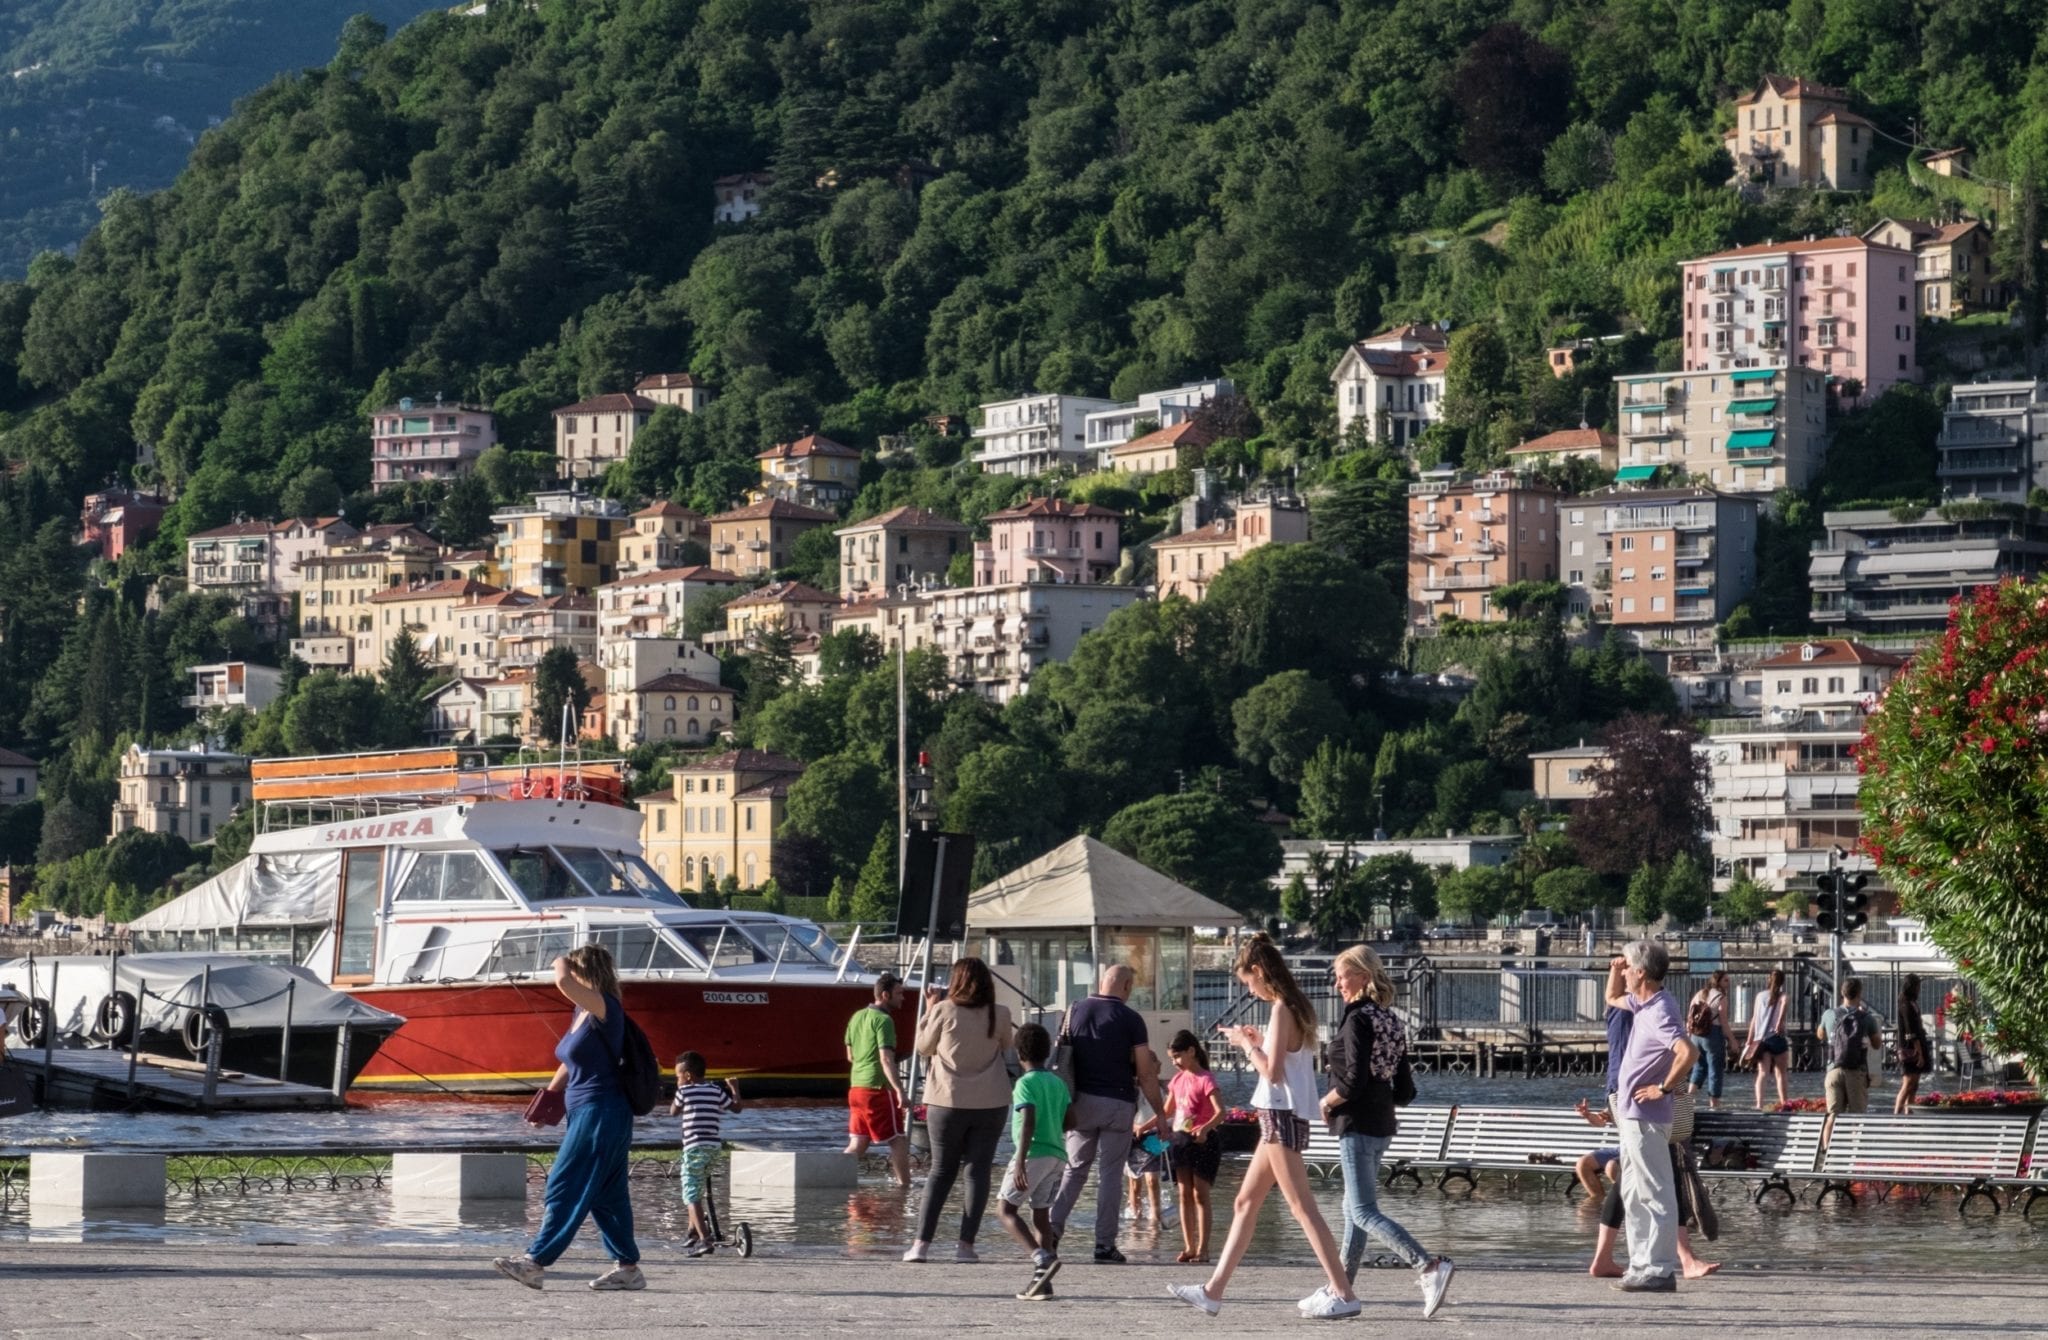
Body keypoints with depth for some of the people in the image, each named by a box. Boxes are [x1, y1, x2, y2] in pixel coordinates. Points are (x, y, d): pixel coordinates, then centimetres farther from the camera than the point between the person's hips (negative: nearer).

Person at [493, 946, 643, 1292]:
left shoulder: (605, 1009, -16)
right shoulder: (583, 1013, 13)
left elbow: (563, 983, -33)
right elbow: (570, 1065, 23)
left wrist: (561, 963, -11)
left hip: (601, 1115, -10)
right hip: (588, 1113, 10)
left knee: (565, 1189, -9)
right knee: (606, 1196, 11)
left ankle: (535, 1263, -8)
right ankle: (628, 1267, 14)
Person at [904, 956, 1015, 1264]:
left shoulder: (944, 1011, -9)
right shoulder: (1000, 1015, -4)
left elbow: (924, 1048, 3)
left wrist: (930, 1010, 12)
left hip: (948, 1101, -1)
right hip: (990, 1103, 1)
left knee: (941, 1170, 9)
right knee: (977, 1170, 5)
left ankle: (922, 1242, 0)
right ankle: (966, 1244, -3)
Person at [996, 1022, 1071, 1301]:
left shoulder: (1026, 1083, -8)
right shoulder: (1058, 1083, 13)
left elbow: (1028, 1123, -18)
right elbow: (1070, 1121, 12)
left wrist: (1021, 1161, -22)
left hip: (1034, 1153, -7)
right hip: (1057, 1154, 7)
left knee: (1006, 1207, -3)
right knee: (1041, 1213, 9)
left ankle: (1042, 1257, -23)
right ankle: (1041, 1280, 4)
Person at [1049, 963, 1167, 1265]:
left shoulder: (1075, 1011, 4)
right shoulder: (1130, 1019, -7)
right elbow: (1146, 1074, -6)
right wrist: (1160, 1112, 2)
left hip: (1081, 1101, 3)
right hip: (1118, 1104, -3)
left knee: (1075, 1168, 15)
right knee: (1109, 1175, 2)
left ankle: (1054, 1225, -2)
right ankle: (1105, 1245, 2)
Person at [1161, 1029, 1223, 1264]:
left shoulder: (1205, 1079, -10)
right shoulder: (1178, 1079, 12)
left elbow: (1220, 1112, -20)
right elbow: (1167, 1111, 24)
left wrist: (1205, 1129, -36)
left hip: (1202, 1141, -7)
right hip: (1181, 1139, 7)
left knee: (1200, 1195, -6)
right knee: (1184, 1195, 6)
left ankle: (1203, 1248, -6)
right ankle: (1189, 1247, 9)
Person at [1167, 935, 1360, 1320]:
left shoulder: (1281, 1010, -15)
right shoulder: (1297, 1008, 13)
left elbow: (1272, 1071, -19)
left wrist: (1246, 1044, -6)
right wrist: (1259, 1040, 13)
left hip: (1282, 1115, -10)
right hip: (1281, 1115, 10)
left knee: (1302, 1207, -9)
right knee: (1245, 1203, 12)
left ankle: (1343, 1294, -11)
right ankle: (1213, 1291, 15)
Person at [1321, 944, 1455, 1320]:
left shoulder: (1357, 1019, -15)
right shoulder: (1390, 1020, 11)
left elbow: (1354, 1079, -23)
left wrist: (1327, 1101, -8)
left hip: (1357, 1123, -9)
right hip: (1382, 1123, 9)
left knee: (1364, 1211, -10)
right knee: (1355, 1207, 16)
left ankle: (1429, 1267, -24)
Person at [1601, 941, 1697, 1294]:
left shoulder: (1661, 1011, -19)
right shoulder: (1642, 1004, 10)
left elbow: (1686, 1053, -34)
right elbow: (1612, 999, 32)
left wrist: (1664, 1088, -22)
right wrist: (1614, 970, 12)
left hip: (1646, 1118, -11)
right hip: (1632, 1115, 11)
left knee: (1655, 1195, -7)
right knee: (1633, 1194, 15)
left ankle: (1660, 1271, -5)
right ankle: (1642, 1266, 20)